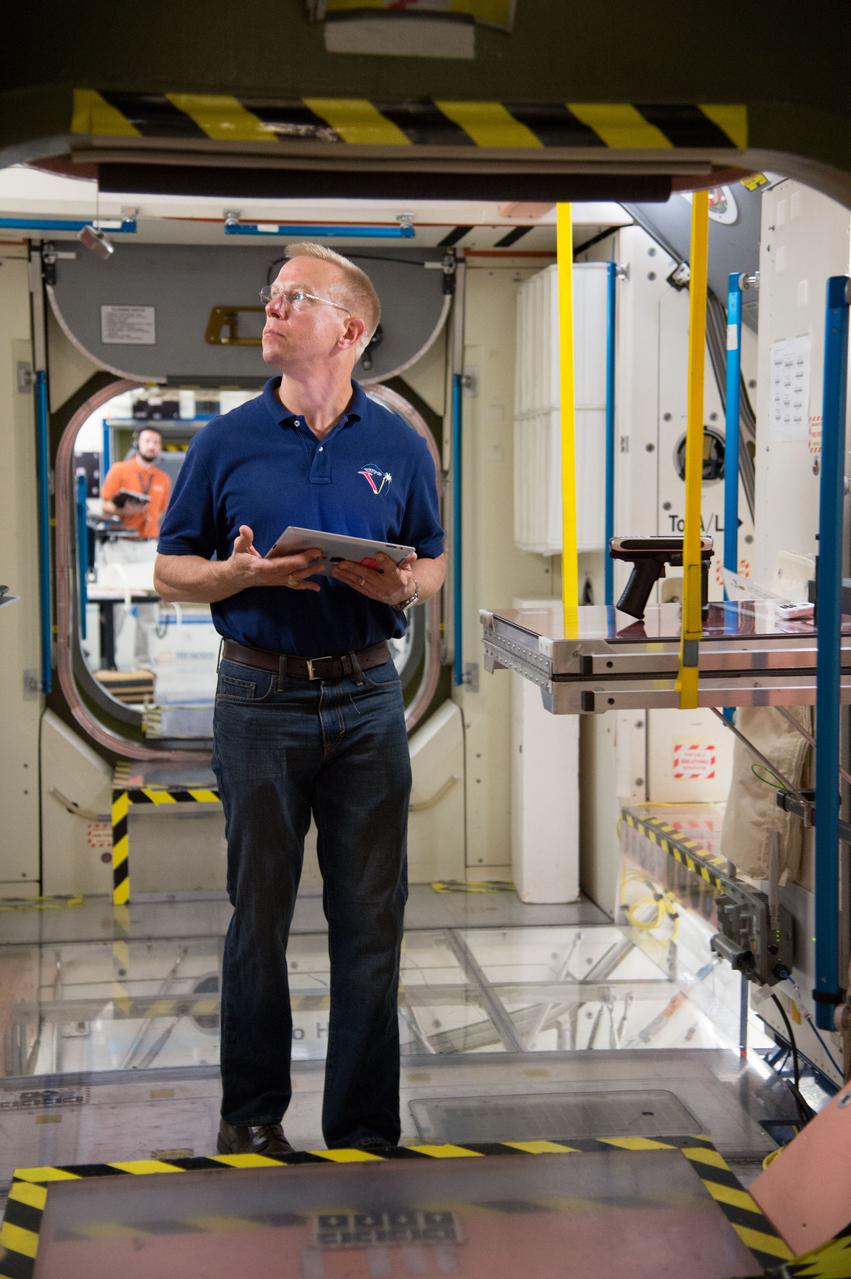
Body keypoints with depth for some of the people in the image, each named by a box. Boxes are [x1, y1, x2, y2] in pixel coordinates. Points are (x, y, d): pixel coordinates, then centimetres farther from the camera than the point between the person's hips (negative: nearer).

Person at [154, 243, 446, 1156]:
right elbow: (169, 572, 5)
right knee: (259, 915, 8)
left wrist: (401, 585, -10)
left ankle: (365, 1127, 17)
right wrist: (243, 574, -15)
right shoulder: (227, 443, 2)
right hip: (260, 698, -1)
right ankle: (251, 1113, 23)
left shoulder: (398, 446, 6)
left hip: (366, 698, 1)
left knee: (370, 918, 5)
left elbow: (433, 564, 13)